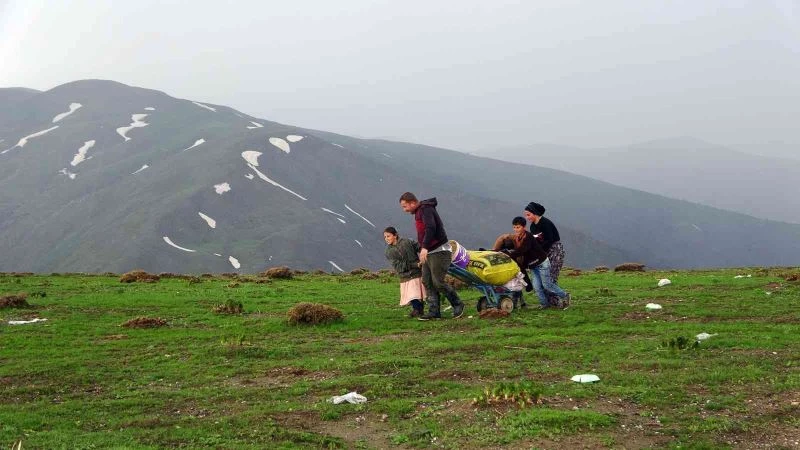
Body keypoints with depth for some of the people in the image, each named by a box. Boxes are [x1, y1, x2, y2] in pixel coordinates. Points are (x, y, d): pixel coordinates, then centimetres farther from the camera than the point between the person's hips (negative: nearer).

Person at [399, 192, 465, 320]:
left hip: (439, 251, -10)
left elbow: (431, 228, -30)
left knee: (438, 282, -10)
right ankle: (434, 311, 4)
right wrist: (422, 249, 23)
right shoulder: (419, 212, 17)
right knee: (427, 282, 4)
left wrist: (424, 247, -37)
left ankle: (458, 305, 6)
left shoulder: (426, 209, -14)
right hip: (429, 253, 10)